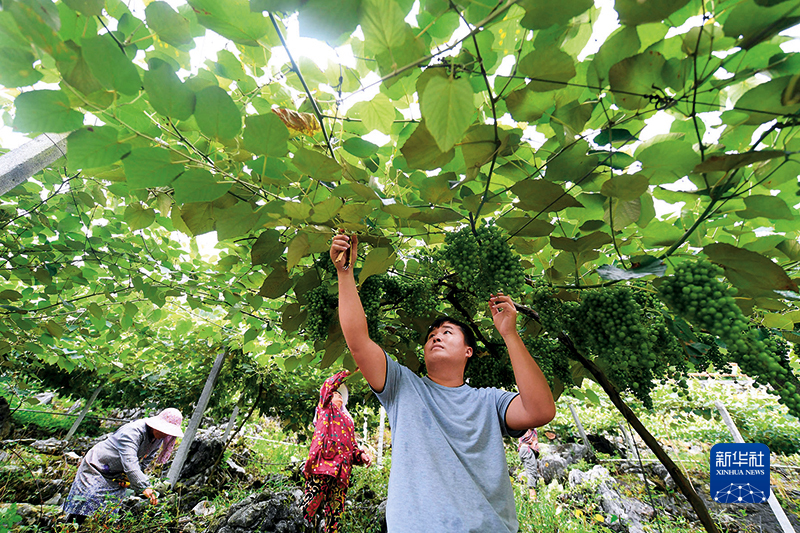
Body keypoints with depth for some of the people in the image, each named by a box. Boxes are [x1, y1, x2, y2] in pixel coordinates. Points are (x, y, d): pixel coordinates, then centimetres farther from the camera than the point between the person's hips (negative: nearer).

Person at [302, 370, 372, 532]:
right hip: (322, 463, -5)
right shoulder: (325, 408, 17)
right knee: (311, 505, -12)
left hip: (341, 470, 5)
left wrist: (361, 455, 5)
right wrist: (347, 372, 6)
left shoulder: (348, 420, 31)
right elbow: (328, 384, 1)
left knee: (335, 512, 1)